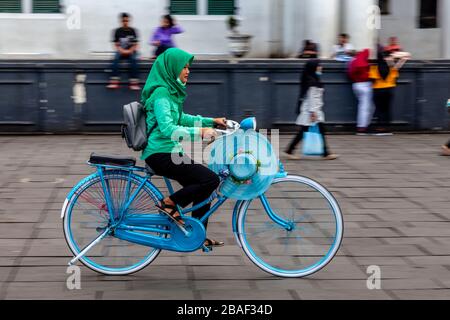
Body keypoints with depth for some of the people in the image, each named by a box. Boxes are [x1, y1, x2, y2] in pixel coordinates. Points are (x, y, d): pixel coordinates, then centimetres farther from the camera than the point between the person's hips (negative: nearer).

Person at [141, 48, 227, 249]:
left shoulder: (170, 90, 14)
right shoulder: (161, 93, -17)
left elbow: (179, 118, 29)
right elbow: (167, 129, -28)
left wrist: (211, 121, 25)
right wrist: (199, 132, -34)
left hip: (170, 151, 10)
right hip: (160, 154, -10)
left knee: (203, 187, 14)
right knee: (211, 180, -18)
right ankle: (169, 204, -7)